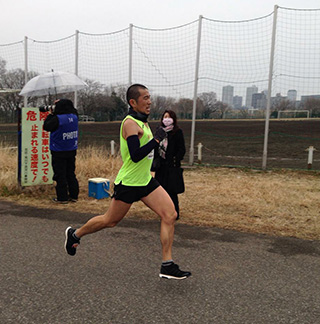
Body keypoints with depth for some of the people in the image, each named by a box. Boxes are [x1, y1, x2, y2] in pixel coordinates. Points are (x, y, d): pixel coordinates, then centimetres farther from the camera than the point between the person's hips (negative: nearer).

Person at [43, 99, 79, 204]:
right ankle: (74, 195, 18)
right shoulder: (74, 116, -2)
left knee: (60, 175, 3)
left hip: (59, 152, -6)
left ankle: (62, 198, 7)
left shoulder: (57, 119, -19)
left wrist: (50, 114, 0)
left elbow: (46, 127, -10)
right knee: (71, 173, 14)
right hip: (72, 151, 6)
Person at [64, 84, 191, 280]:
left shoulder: (142, 122, 11)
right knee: (110, 221, 9)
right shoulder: (130, 123, -18)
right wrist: (156, 139, -25)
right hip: (128, 183, -8)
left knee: (170, 215, -6)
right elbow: (135, 156, -29)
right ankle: (75, 234, 37)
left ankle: (167, 266, 1)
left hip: (146, 181, 8)